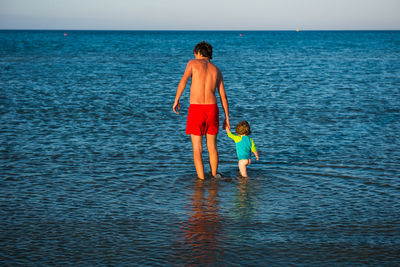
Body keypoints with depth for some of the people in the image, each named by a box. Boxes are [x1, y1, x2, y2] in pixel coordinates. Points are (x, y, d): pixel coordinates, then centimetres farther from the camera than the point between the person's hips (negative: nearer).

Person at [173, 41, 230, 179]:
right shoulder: (216, 70, 16)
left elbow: (183, 81, -12)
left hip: (196, 109, -3)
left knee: (197, 149, 3)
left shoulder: (193, 63, 5)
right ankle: (214, 176, 29)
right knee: (212, 146, 19)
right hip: (212, 108, 4)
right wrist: (227, 118, 14)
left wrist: (176, 100, -5)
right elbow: (223, 96, 12)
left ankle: (201, 179, 1)